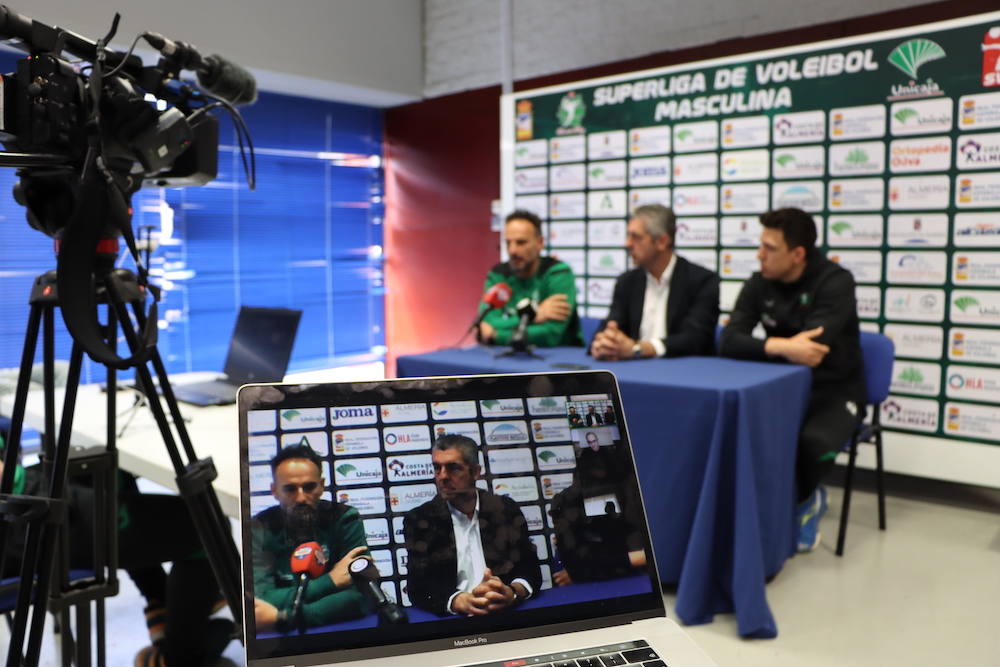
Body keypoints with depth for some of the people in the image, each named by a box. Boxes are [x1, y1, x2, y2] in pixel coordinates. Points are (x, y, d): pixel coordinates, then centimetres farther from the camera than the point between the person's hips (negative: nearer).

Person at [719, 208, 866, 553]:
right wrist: (780, 347, -33)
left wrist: (766, 346, -16)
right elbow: (728, 342, -17)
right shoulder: (759, 285, -2)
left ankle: (796, 502, 3)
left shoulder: (835, 282, -15)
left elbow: (809, 348, -28)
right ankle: (805, 500, 0)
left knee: (813, 444, -35)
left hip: (834, 394, -4)